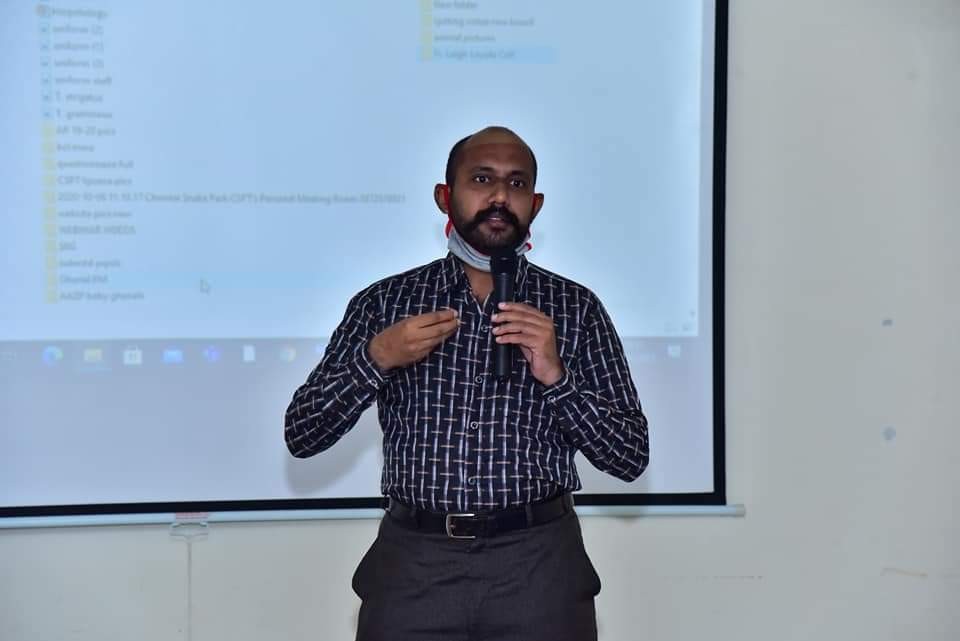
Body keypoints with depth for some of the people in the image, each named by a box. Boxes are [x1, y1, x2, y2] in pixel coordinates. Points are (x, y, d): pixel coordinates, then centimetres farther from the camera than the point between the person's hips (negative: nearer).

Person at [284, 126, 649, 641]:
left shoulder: (575, 308, 3)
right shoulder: (384, 302, 4)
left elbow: (630, 458, 0)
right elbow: (301, 435, 1)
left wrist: (555, 374, -14)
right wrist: (375, 358, -13)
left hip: (537, 565, 0)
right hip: (413, 564, 0)